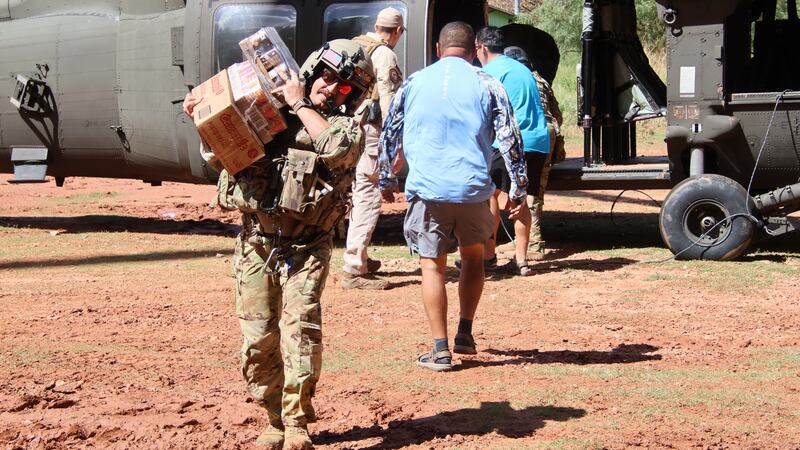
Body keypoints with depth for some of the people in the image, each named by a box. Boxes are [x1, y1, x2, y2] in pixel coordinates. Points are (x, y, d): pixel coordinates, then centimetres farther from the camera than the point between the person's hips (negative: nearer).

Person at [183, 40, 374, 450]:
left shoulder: (349, 127, 3)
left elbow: (337, 148, -22)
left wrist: (300, 104, -12)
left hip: (304, 250, -3)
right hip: (255, 244, 3)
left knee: (300, 328, -17)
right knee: (258, 339, 2)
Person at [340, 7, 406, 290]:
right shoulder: (384, 54, -9)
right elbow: (388, 102, -15)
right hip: (369, 136, -9)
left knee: (359, 197, 21)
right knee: (368, 201, -8)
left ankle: (358, 259, 32)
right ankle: (354, 271, -10)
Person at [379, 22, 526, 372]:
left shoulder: (414, 83, 9)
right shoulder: (486, 85, 4)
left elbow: (389, 135, 15)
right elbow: (509, 138, 1)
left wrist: (385, 180, 26)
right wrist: (519, 188, 6)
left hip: (427, 188, 0)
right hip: (473, 188, 1)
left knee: (432, 265, 5)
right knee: (473, 257, 21)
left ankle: (440, 350, -1)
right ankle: (465, 335, 20)